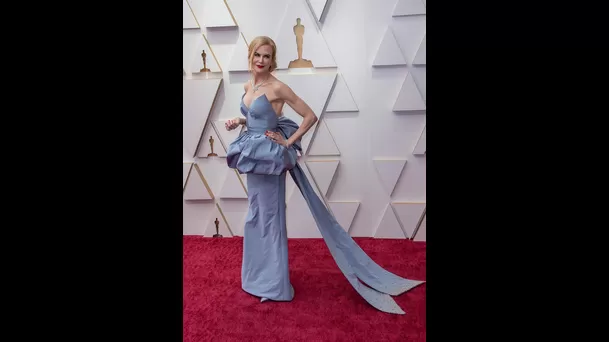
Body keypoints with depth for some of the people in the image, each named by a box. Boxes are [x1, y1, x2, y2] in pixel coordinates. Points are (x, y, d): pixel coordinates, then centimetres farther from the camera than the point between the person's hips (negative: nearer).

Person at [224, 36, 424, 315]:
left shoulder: (277, 87, -16)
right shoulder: (248, 86, 8)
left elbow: (310, 116, -16)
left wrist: (288, 142, -15)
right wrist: (238, 121, 6)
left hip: (270, 157, -9)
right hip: (253, 157, 9)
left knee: (270, 217, 0)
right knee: (255, 215, 18)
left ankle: (274, 283, 16)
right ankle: (259, 274, 36)